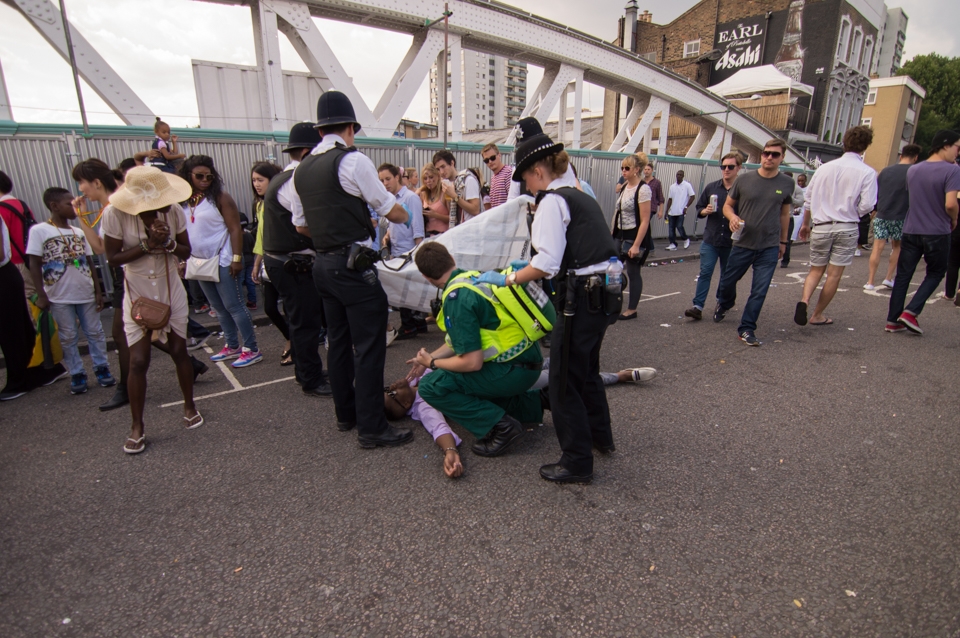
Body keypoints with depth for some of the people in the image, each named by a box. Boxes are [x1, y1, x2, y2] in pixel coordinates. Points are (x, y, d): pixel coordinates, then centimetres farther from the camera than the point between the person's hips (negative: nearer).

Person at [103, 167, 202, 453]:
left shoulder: (174, 211, -11)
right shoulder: (115, 214, -16)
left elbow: (186, 251, -3)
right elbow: (113, 258, -12)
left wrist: (168, 243, -23)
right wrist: (146, 245, -25)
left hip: (172, 293, 2)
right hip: (137, 296, -1)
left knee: (179, 351, 7)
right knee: (138, 361, -3)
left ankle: (189, 406, 28)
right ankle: (137, 427, 12)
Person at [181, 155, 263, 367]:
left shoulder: (220, 197, -7)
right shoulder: (185, 201, 9)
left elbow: (235, 229, -12)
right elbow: (183, 232, 15)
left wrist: (237, 258, -18)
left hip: (223, 261, -6)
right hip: (200, 262, 6)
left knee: (233, 306, -5)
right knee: (219, 308, 12)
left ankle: (251, 350, 0)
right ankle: (232, 346, 23)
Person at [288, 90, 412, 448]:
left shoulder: (301, 170, 12)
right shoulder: (352, 160, -9)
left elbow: (300, 224, 19)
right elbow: (395, 213, -6)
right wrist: (401, 214, 15)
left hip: (323, 265, 8)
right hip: (354, 267, -8)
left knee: (339, 341, 16)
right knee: (368, 346, -3)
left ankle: (346, 414, 29)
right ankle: (371, 428, 3)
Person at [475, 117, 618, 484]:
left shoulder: (552, 201, -11)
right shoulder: (582, 197, 17)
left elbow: (548, 263, -19)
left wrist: (507, 279, -9)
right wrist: (527, 268, 22)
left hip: (581, 299, -10)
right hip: (604, 295, 10)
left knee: (564, 382, 2)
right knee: (587, 370, 26)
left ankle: (577, 464, 14)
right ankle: (600, 436, 43)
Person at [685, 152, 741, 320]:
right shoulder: (711, 187, 5)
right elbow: (699, 208, 13)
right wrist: (705, 211, -9)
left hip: (732, 242, -1)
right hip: (710, 239, 1)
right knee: (705, 272, -6)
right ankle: (698, 306, -8)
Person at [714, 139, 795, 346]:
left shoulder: (787, 184, 1)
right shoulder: (744, 179, -4)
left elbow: (784, 214, 11)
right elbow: (728, 205, 5)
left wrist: (783, 241, 16)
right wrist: (732, 217, -17)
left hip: (769, 248, 0)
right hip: (742, 244, 0)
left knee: (759, 291, -2)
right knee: (727, 281, 12)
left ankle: (746, 329, 9)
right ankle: (724, 304, 45)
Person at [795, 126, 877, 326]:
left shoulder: (825, 168, 4)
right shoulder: (867, 172, -6)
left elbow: (809, 198, 9)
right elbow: (867, 205, -12)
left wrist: (805, 224, 21)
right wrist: (852, 213, 11)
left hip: (821, 227, 3)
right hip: (847, 228, -2)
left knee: (816, 270, 13)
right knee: (834, 274, 7)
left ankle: (804, 301, -14)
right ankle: (817, 315, 13)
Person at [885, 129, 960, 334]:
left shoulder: (913, 170, 7)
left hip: (911, 231, 4)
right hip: (937, 233, -4)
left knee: (903, 275, 7)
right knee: (935, 273, 13)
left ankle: (893, 320, 7)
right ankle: (911, 312, -1)